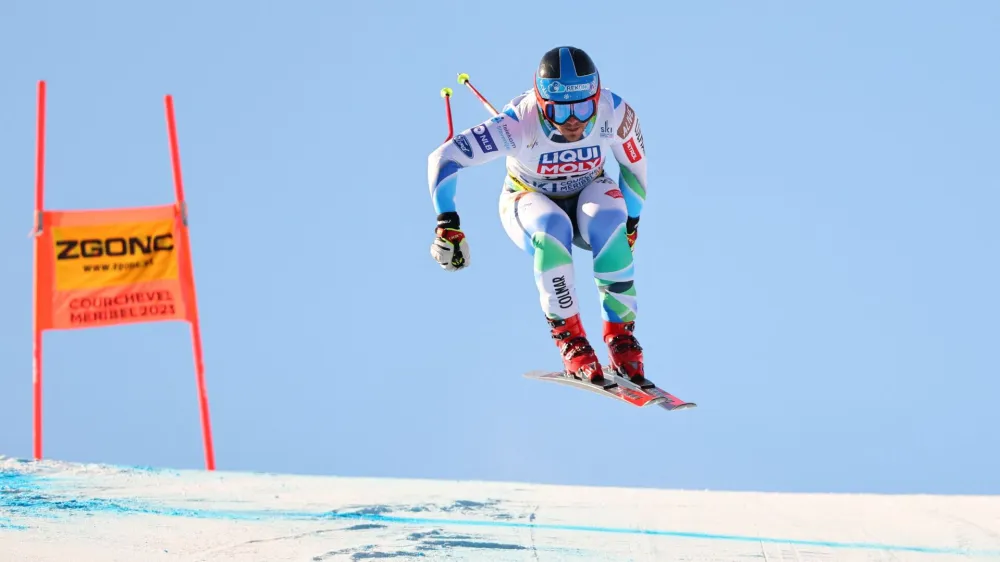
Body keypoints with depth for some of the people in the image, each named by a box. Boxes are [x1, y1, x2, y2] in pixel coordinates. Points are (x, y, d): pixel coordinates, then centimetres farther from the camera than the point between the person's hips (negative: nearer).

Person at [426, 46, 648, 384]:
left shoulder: (614, 113, -26)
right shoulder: (518, 123, -33)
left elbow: (635, 166, -6)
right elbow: (443, 159, -31)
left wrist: (631, 224, 3)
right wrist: (447, 225, -36)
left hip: (589, 192, 2)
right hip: (528, 200, -2)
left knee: (609, 226, -34)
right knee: (551, 229, -37)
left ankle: (621, 335, -24)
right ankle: (569, 337, -27)